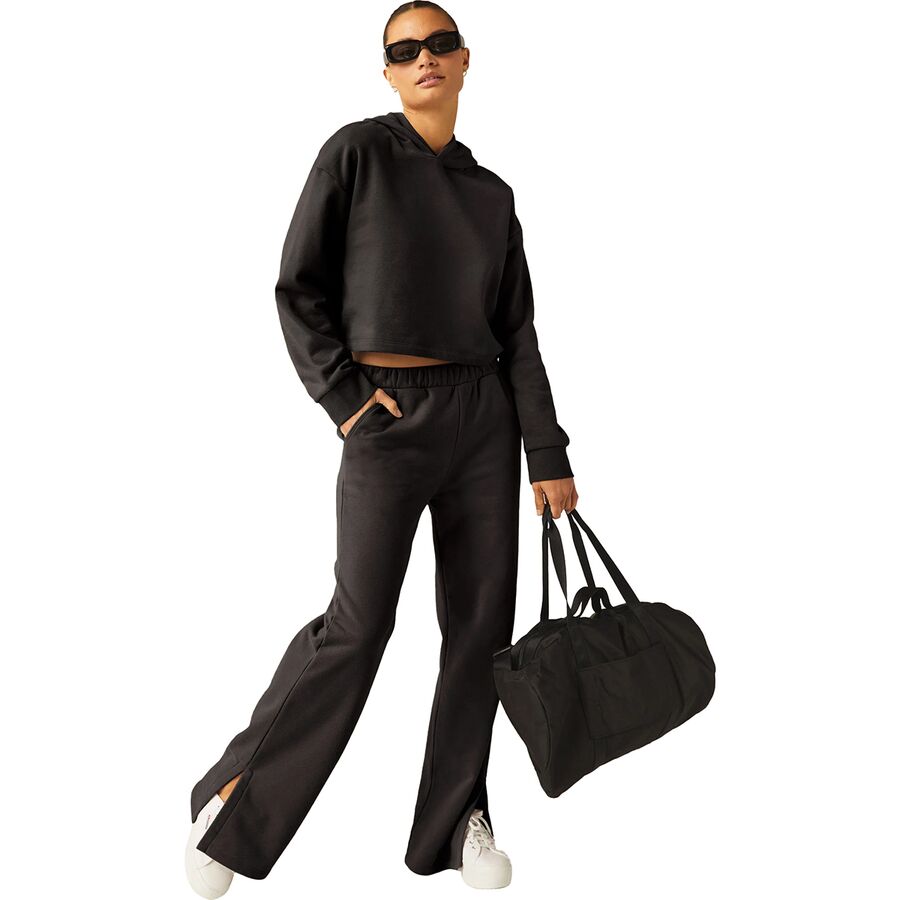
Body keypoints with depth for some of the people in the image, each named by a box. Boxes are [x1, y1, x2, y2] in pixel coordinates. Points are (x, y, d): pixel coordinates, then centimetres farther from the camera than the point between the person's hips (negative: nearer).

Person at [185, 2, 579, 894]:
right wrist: (344, 397, -11)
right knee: (359, 621, -7)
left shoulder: (491, 191, 13)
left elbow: (518, 330, 10)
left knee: (482, 616, 4)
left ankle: (457, 817, 19)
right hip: (388, 413, -5)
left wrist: (549, 455, 5)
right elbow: (299, 290, -1)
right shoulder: (357, 152, 1)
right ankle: (237, 801, 12)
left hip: (484, 412, 5)